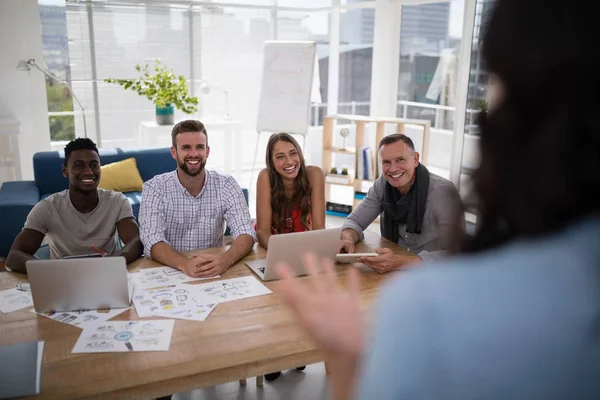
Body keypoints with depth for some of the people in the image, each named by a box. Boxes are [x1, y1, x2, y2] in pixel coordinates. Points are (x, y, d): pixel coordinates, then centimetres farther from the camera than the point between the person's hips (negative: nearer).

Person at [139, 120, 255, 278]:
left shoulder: (226, 185, -4)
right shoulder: (154, 188, -7)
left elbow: (246, 233, -12)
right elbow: (152, 242, -17)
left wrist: (225, 260, -34)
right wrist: (184, 264, -37)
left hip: (214, 273, 1)